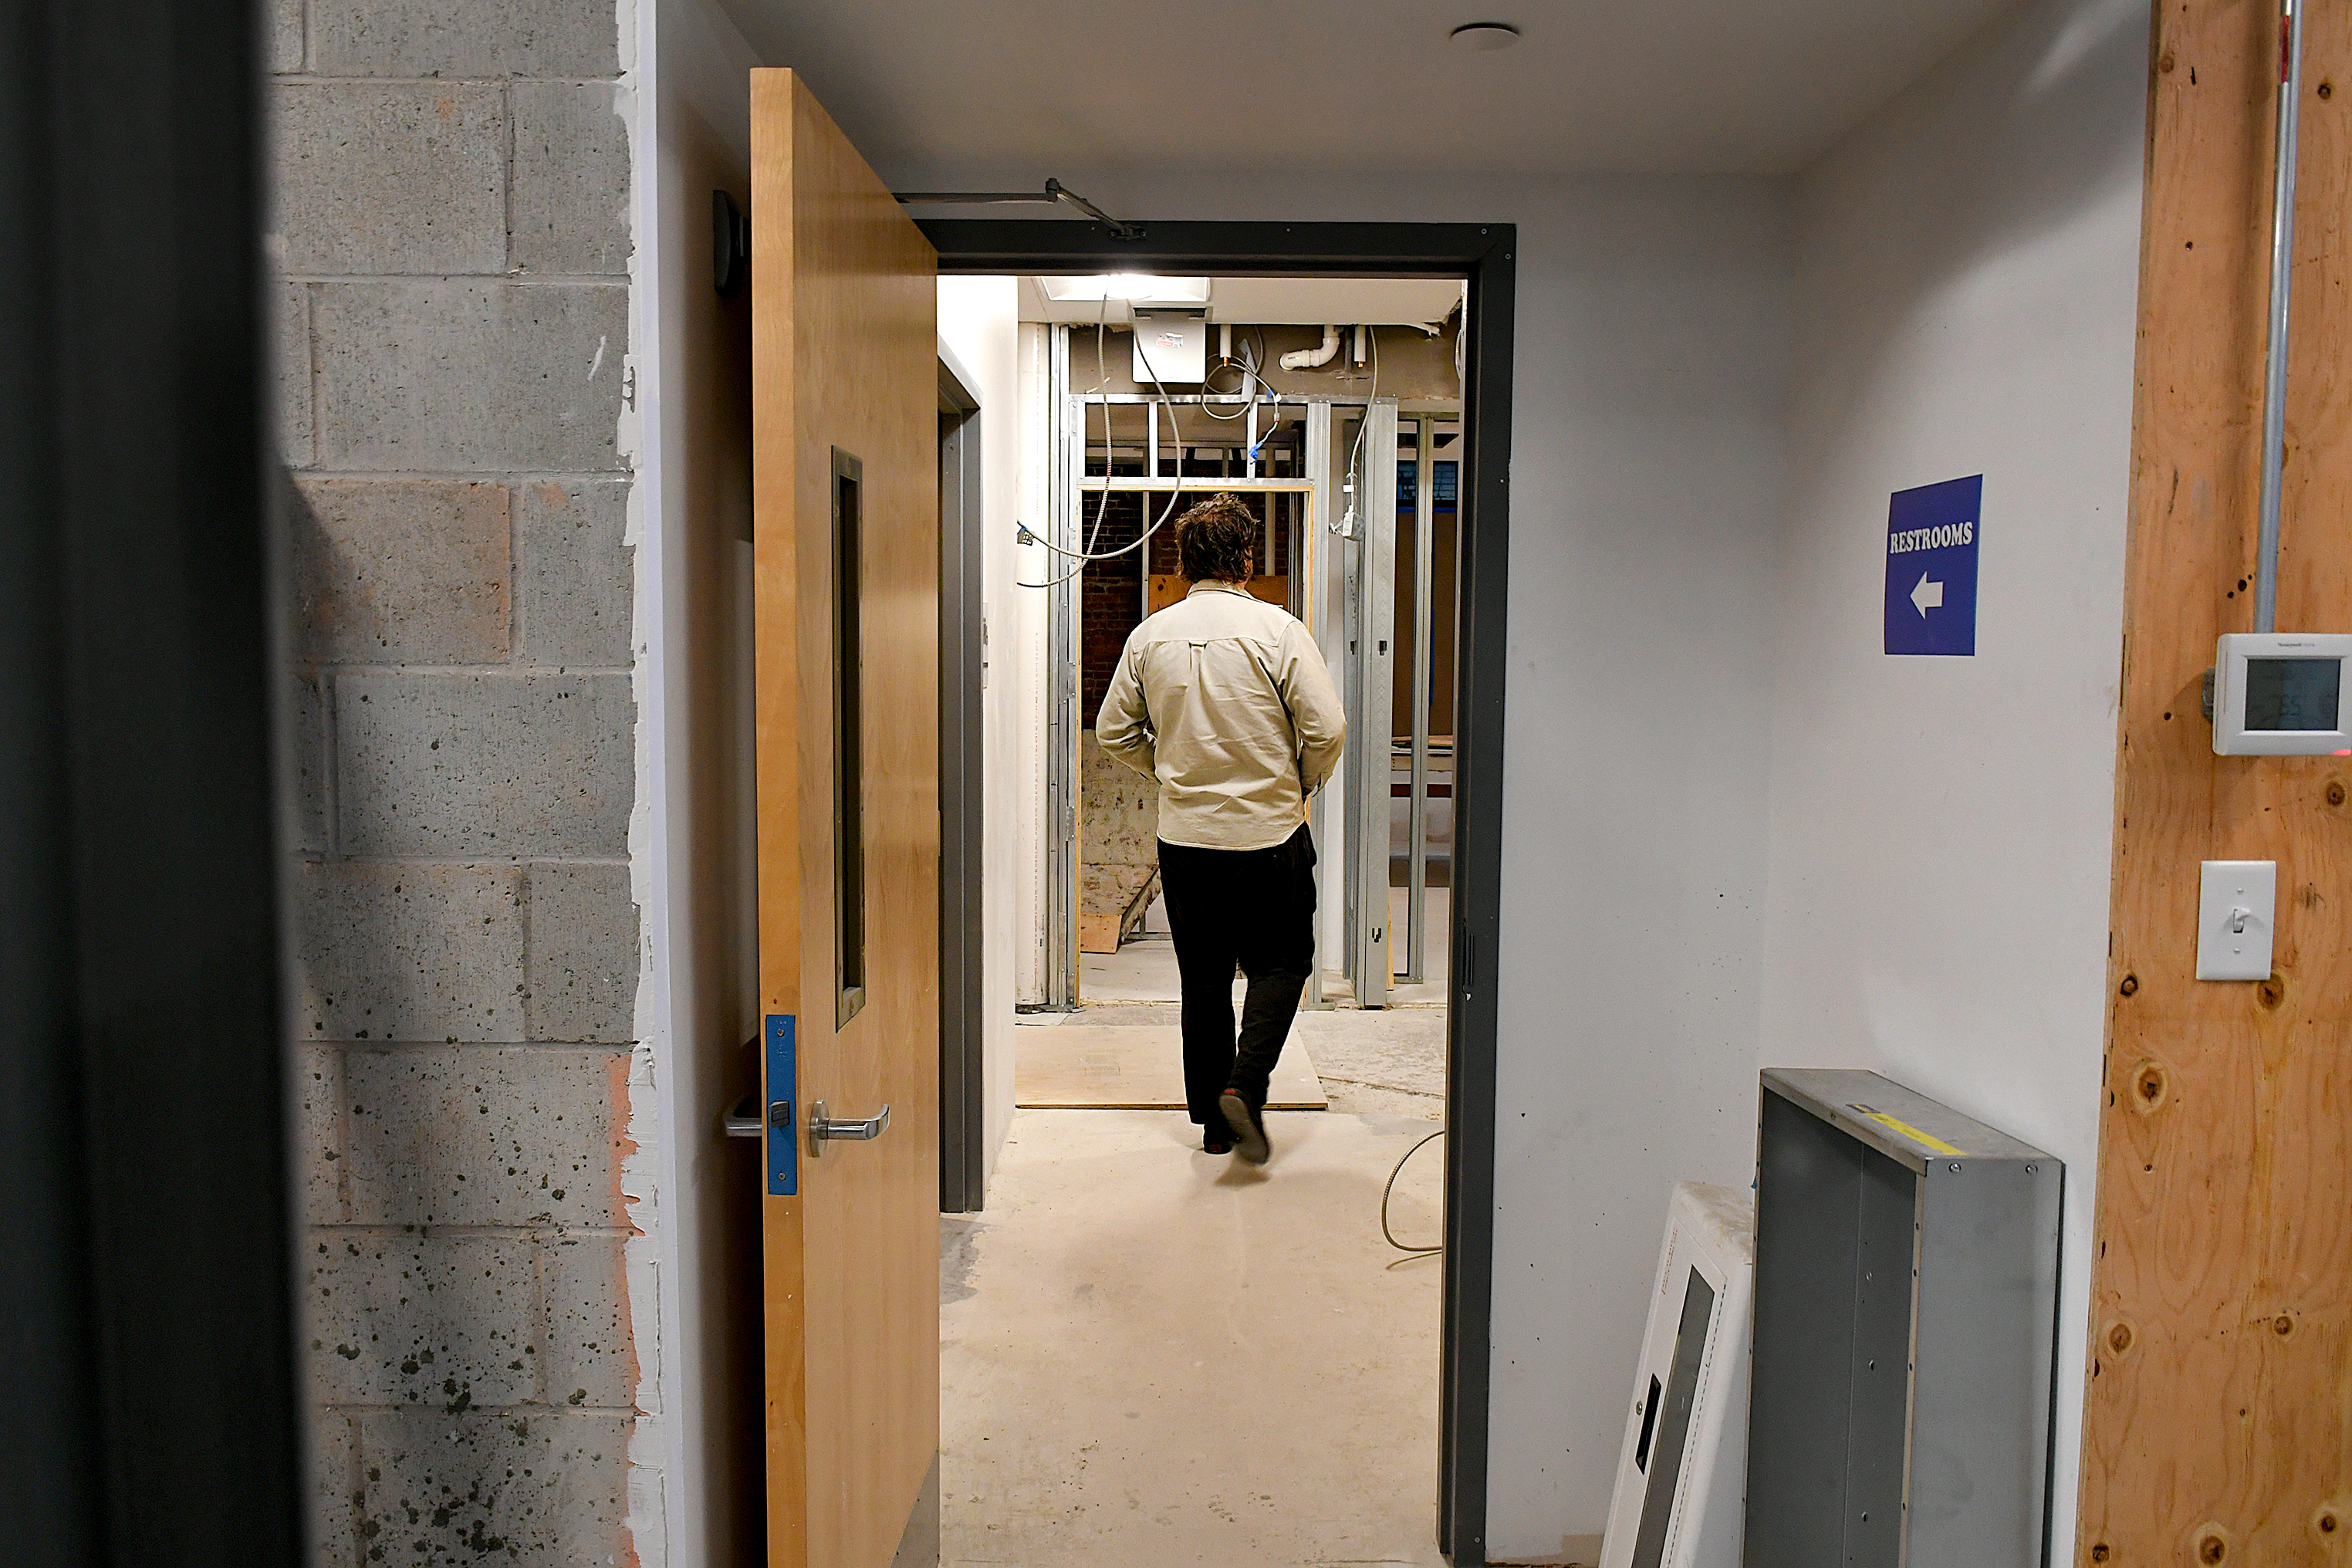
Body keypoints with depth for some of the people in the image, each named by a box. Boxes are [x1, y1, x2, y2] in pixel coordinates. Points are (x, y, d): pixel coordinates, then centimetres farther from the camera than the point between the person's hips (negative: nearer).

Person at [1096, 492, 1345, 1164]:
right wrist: (1300, 786, 6)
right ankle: (1244, 1085, -5)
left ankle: (1214, 1119, 20)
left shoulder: (1150, 635, 0)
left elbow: (1113, 730, 8)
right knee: (1281, 963, 14)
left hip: (1184, 835, 3)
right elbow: (1327, 729, -13)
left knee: (1203, 977, 13)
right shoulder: (1277, 629, -11)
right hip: (1269, 833, -3)